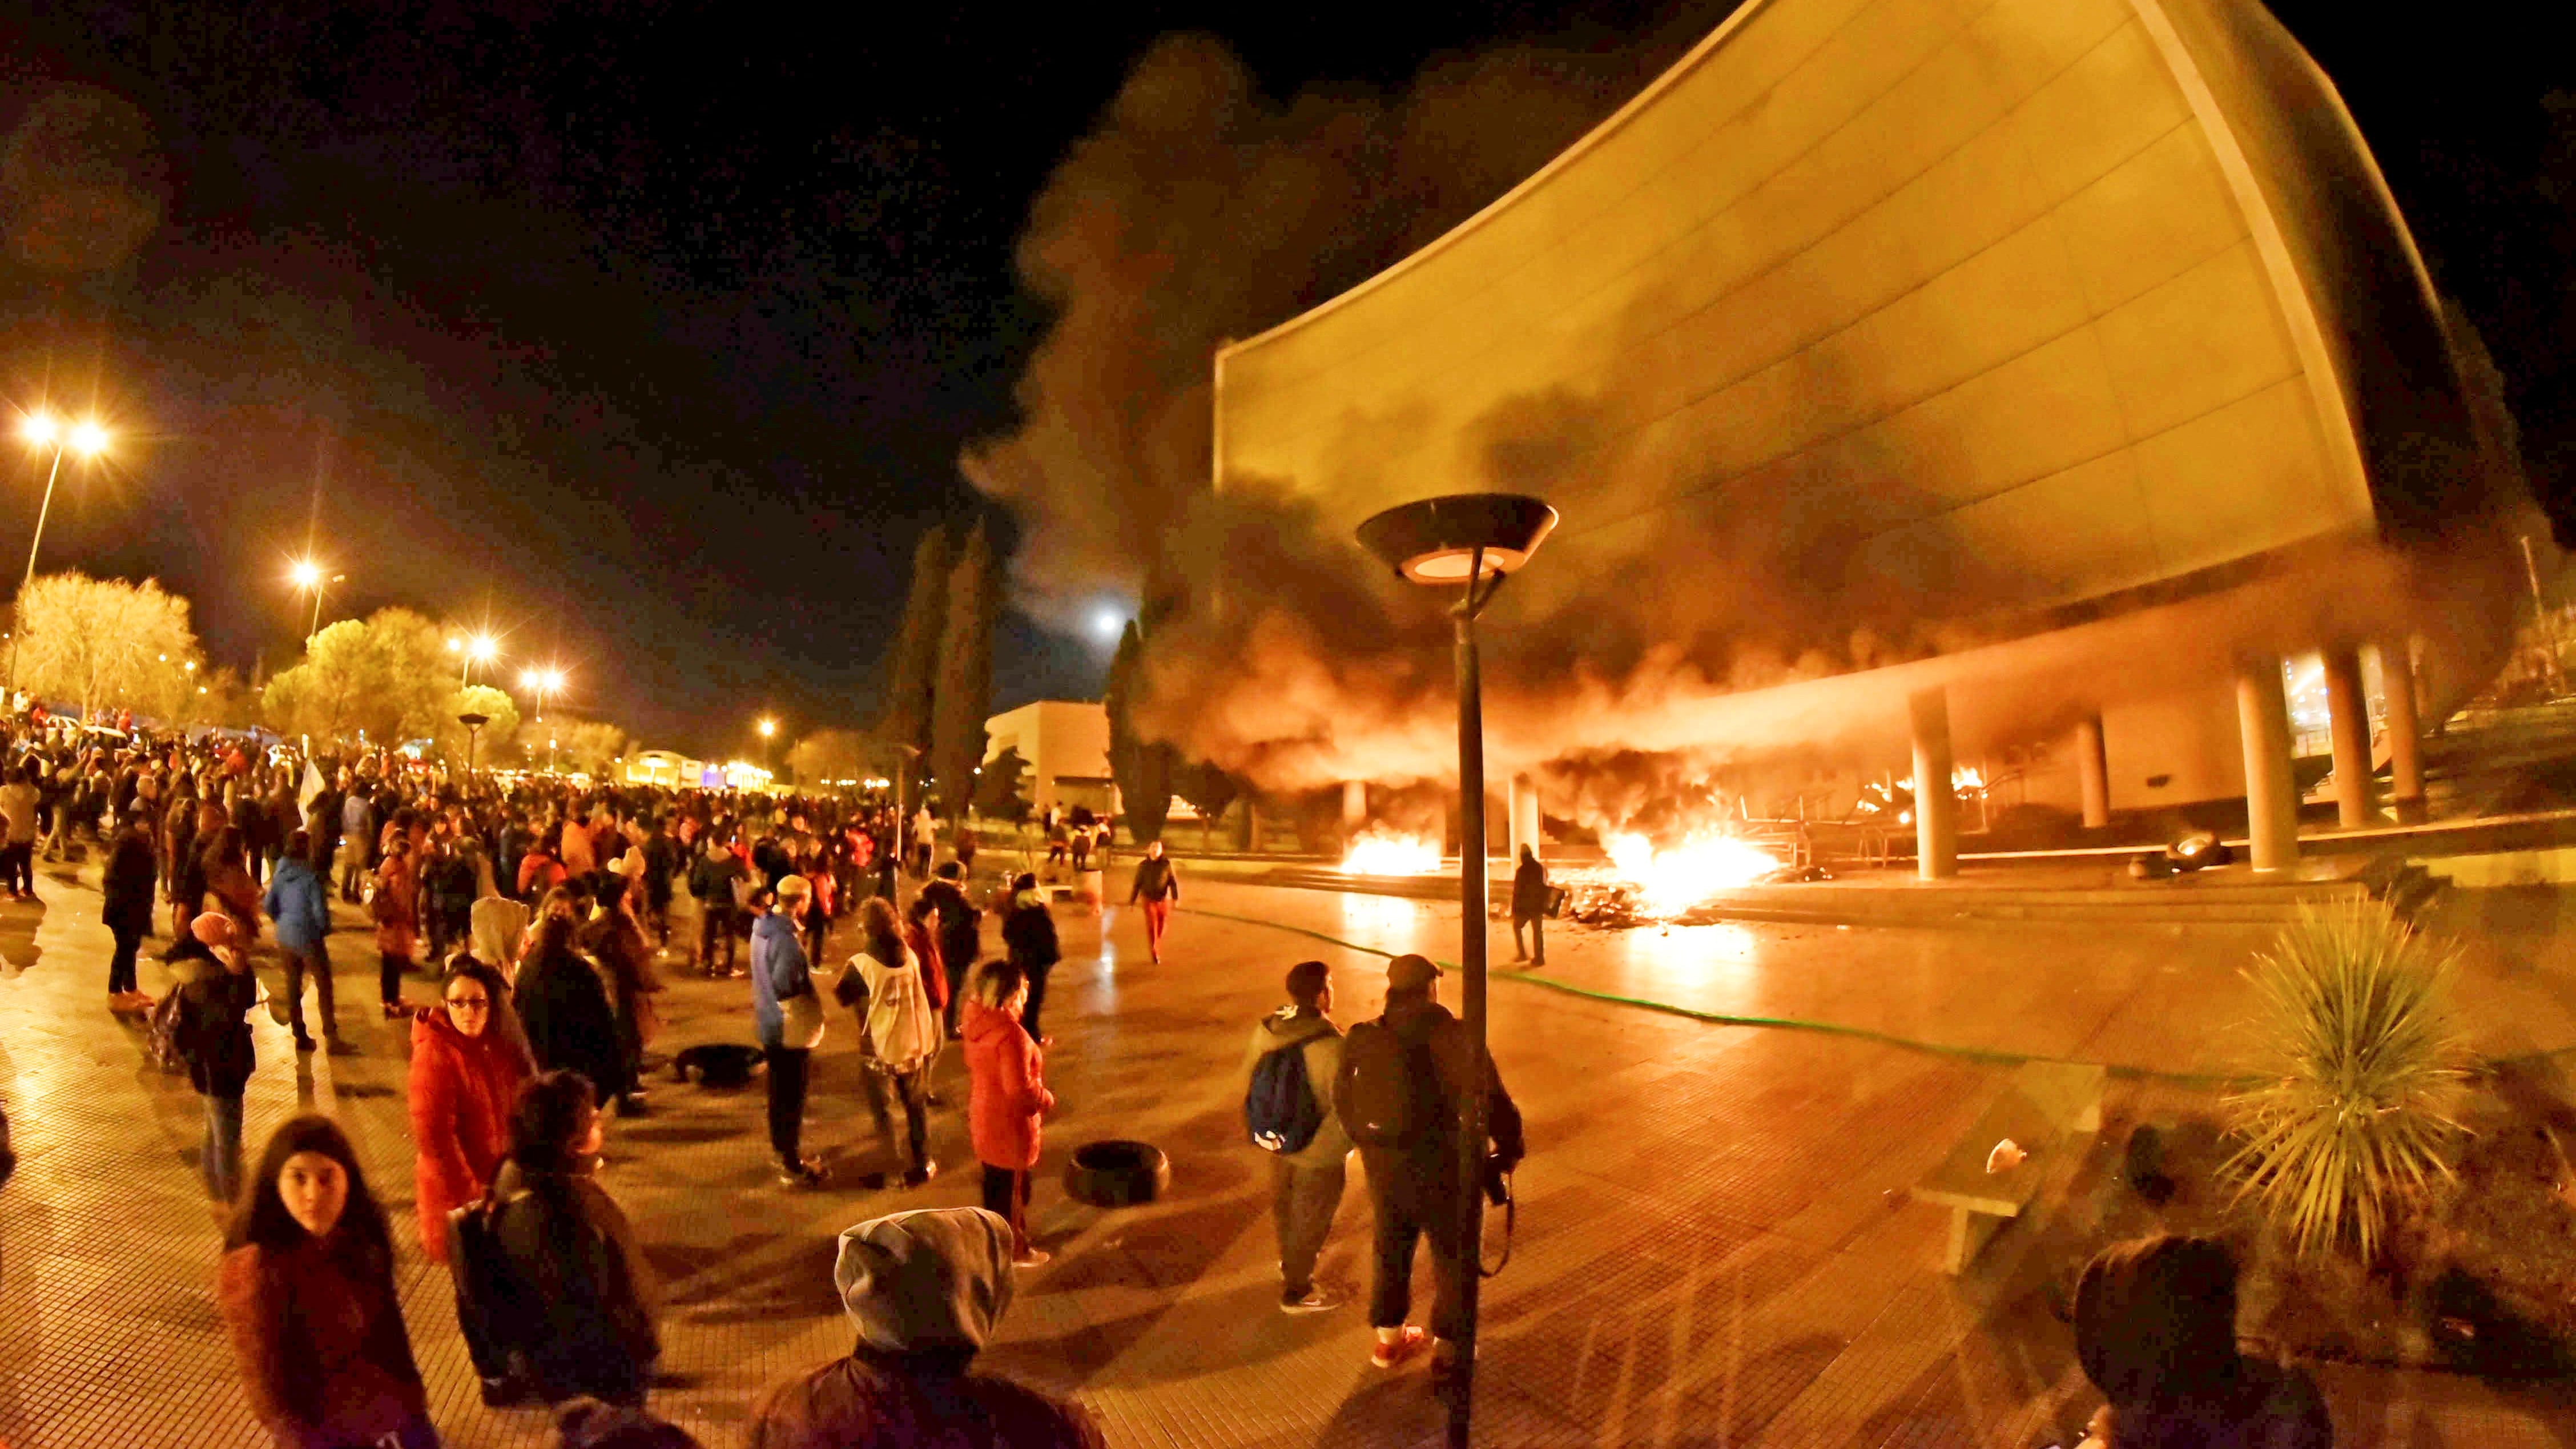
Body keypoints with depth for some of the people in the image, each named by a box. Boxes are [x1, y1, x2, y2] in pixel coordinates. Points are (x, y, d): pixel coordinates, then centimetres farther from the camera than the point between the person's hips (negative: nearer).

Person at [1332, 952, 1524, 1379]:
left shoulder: (1365, 1039, -5)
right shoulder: (1450, 1035, -20)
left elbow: (1342, 1100, 5)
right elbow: (1489, 1100, -21)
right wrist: (1509, 1149, -5)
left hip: (1383, 1165, 5)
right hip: (1440, 1167, -4)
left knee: (1392, 1247, 25)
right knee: (1453, 1256, 18)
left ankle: (1389, 1337, 39)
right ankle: (1447, 1347, 30)